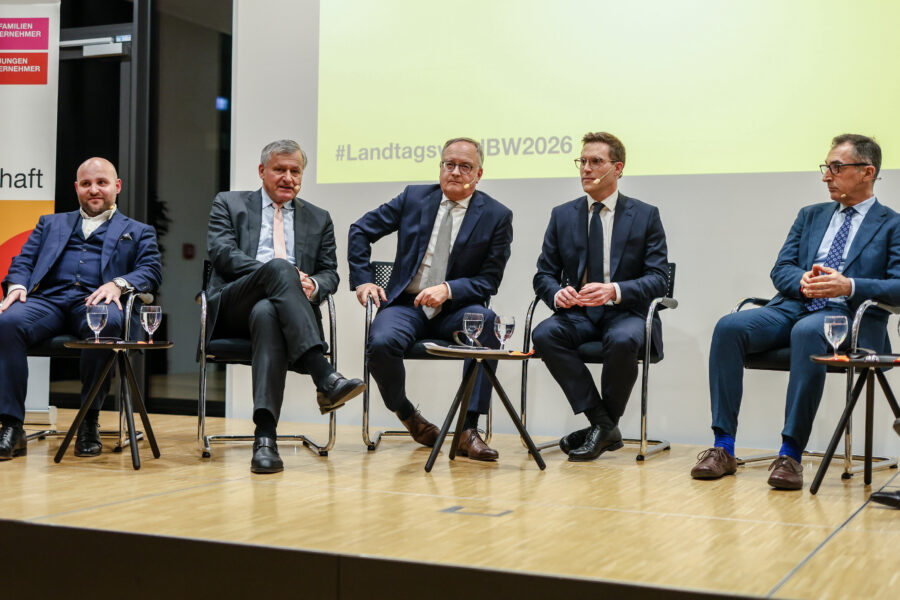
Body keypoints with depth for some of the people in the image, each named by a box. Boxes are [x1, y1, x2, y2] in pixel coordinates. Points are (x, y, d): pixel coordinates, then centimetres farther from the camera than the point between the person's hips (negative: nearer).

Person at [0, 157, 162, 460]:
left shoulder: (138, 232, 26)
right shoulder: (51, 224, 33)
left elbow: (152, 270, 8)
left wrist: (118, 284, -14)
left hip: (95, 301, -2)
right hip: (49, 297, 2)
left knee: (107, 323, -39)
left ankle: (89, 423, -25)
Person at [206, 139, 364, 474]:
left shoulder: (318, 219, 25)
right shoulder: (229, 204, 18)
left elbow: (330, 274, 18)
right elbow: (221, 252, 1)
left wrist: (312, 284, -9)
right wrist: (283, 274, -13)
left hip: (274, 306, 1)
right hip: (232, 308, -1)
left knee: (267, 313, -39)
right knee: (278, 266, -34)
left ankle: (265, 437, -50)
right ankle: (325, 378, -48)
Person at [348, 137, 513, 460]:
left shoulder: (496, 216, 1)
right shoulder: (414, 198, 7)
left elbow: (488, 281, -2)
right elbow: (361, 230, 14)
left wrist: (448, 289, -19)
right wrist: (362, 281, 3)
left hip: (455, 309, -1)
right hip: (405, 304, 1)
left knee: (489, 321, -35)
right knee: (381, 343, -32)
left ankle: (469, 429, -31)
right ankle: (405, 412, 1)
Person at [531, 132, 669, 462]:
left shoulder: (645, 215, 3)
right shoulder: (562, 215, 11)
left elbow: (658, 278, -5)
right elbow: (543, 274, 10)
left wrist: (615, 291, -25)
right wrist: (557, 293, -16)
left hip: (626, 312, -3)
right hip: (578, 312, 3)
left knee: (622, 341, -37)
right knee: (544, 335, -29)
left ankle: (600, 428, -13)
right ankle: (604, 425, -20)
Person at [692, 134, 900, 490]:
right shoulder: (811, 216, 25)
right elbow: (780, 270, 15)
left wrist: (849, 286, -21)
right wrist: (802, 281, -9)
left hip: (849, 317, -4)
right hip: (794, 306, 5)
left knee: (807, 332, -40)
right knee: (729, 327, -24)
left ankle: (791, 453, -34)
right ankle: (723, 447, -25)